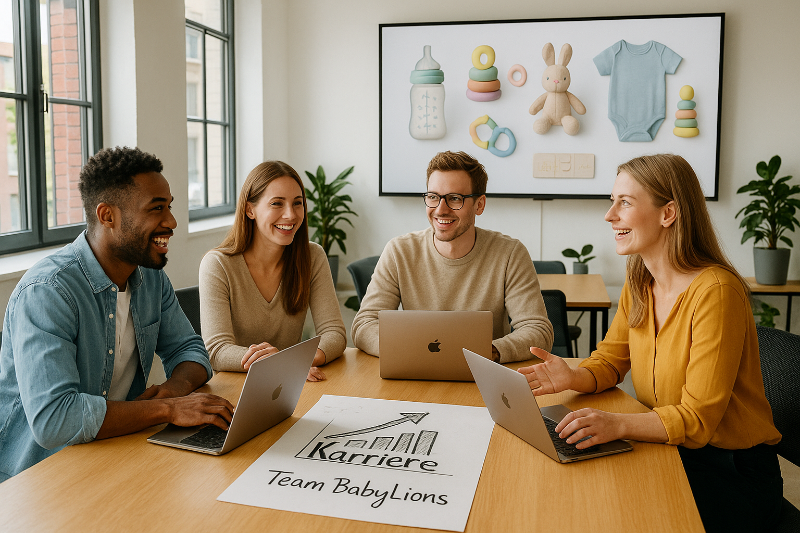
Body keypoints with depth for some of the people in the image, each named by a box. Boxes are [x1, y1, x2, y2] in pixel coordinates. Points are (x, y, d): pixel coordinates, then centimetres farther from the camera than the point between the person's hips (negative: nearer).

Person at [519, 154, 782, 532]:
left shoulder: (715, 292, -23)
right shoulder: (639, 284, 2)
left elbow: (698, 418, -24)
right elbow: (610, 360, 7)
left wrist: (618, 424, -39)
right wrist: (572, 378, -16)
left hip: (734, 472, -6)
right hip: (672, 453, 6)